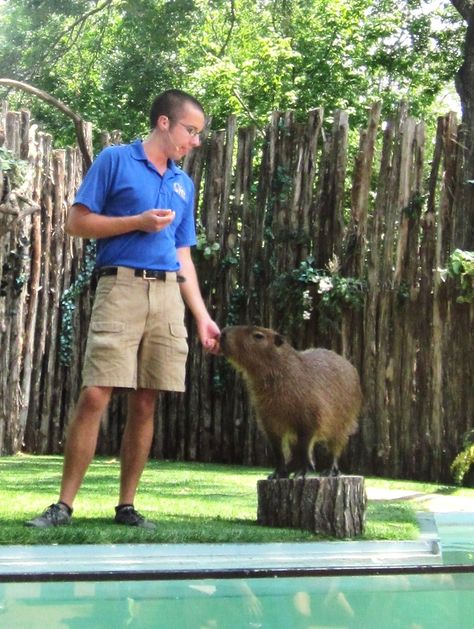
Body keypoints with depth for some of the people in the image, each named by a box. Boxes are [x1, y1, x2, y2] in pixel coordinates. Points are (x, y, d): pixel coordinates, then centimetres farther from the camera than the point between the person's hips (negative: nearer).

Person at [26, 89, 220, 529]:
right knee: (95, 396, -11)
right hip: (121, 287, -5)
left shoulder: (184, 183, 20)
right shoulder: (115, 160, 3)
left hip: (168, 296, 5)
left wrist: (202, 317, 15)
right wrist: (138, 221, -10)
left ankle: (126, 505, 10)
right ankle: (63, 505, -5)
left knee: (145, 403, 4)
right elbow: (77, 223, -2)